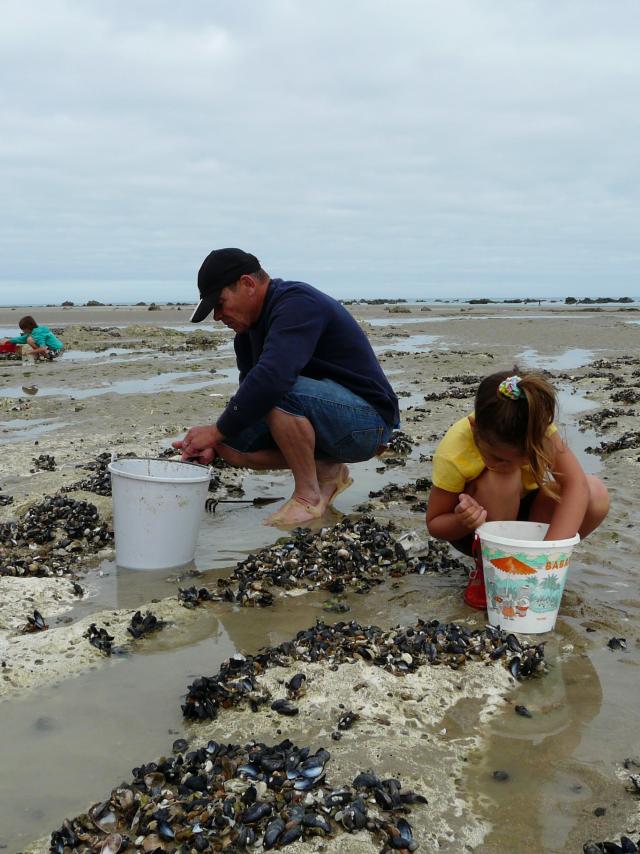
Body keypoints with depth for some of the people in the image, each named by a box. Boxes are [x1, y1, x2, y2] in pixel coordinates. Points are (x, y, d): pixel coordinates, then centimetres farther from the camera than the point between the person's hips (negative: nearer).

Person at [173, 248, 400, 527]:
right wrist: (214, 444, -8)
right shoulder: (247, 329, 9)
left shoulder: (298, 303, -21)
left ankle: (309, 496, -16)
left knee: (278, 393, -33)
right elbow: (250, 395, 9)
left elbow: (273, 377, -36)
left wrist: (217, 431, -27)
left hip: (366, 419, -9)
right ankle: (327, 470, 8)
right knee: (231, 444, -5)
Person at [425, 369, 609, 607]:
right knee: (501, 480, -37)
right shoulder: (453, 455, -33)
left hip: (524, 508, 3)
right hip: (479, 529, -3)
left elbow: (576, 484, -35)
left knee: (596, 495, -25)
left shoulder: (538, 427, -28)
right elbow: (434, 524, -20)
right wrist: (462, 522, -44)